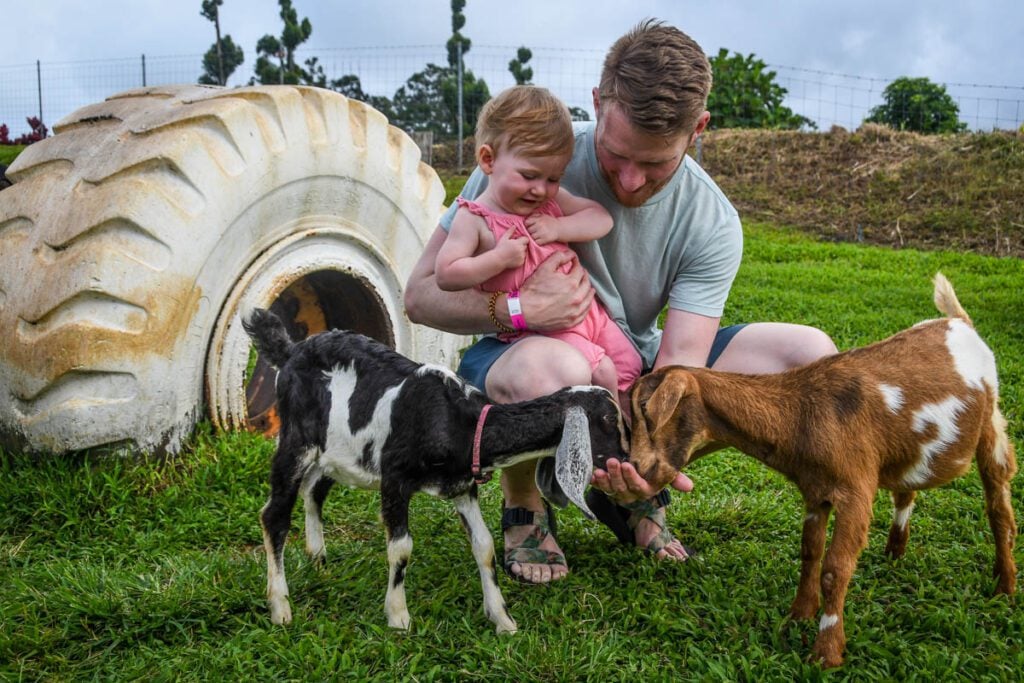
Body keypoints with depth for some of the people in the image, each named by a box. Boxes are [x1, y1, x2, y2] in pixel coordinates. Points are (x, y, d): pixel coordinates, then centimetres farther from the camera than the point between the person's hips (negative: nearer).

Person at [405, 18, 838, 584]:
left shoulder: (713, 225, -12)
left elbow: (678, 365, -20)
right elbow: (421, 294, -16)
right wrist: (516, 308, -34)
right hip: (517, 357, -3)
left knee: (811, 354, -11)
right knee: (553, 368, -43)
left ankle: (629, 492, 2)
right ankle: (522, 508, -6)